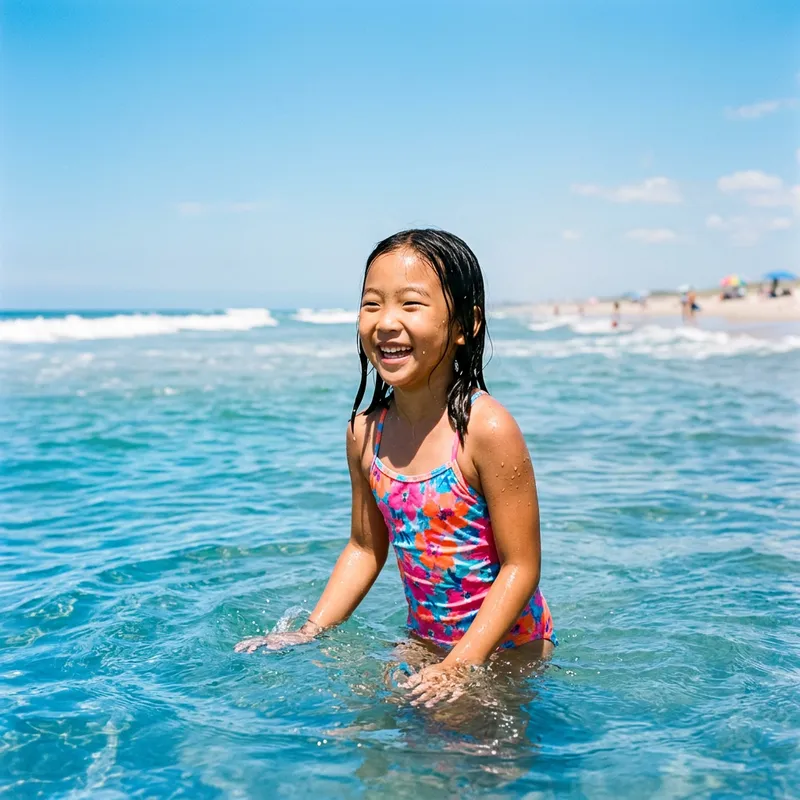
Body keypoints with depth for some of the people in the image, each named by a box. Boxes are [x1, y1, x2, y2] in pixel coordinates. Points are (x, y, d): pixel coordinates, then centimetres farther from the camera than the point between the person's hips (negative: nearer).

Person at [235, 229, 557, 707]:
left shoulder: (487, 429, -23)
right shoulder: (366, 433, -4)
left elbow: (521, 567, -20)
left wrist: (460, 667, -24)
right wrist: (309, 633, 2)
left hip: (506, 645, -5)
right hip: (424, 640, 5)